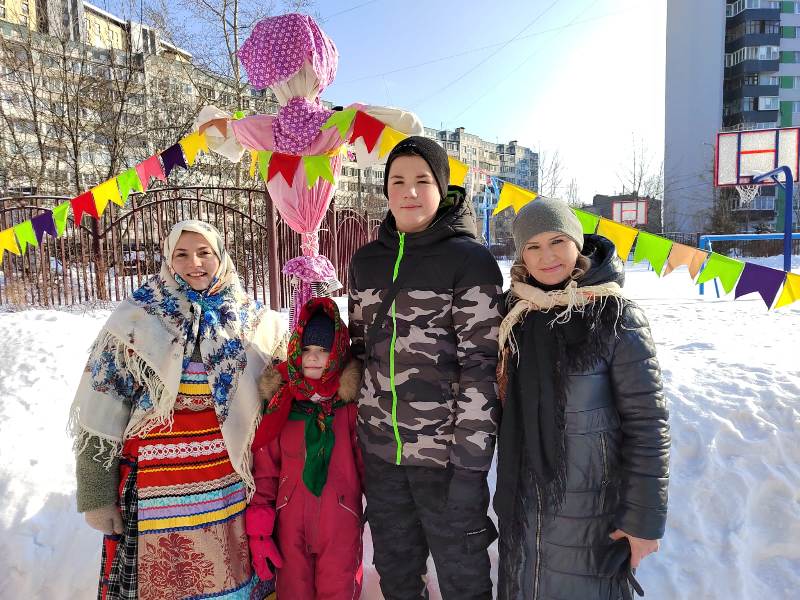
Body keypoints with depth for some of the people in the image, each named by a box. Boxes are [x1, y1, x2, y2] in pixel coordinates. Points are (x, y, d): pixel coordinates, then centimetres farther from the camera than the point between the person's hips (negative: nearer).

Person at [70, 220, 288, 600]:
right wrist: (96, 495, -5)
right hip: (157, 486, -2)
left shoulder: (252, 320, 2)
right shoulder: (136, 318, -6)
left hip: (230, 484, 3)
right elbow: (100, 411, -5)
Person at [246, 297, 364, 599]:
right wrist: (258, 530, -3)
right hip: (289, 525, 2)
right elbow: (264, 469, 0)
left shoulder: (350, 401, -7)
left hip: (341, 527, -2)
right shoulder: (279, 401, -1)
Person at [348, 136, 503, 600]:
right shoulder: (367, 260, 6)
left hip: (446, 451, -4)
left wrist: (470, 467, -16)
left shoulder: (471, 261, -10)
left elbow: (480, 367, -14)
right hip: (379, 447, 5)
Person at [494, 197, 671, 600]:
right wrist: (506, 484, 14)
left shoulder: (616, 318, -15)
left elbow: (647, 423, -14)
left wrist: (645, 517, -13)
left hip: (590, 507, -4)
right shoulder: (516, 311, 0)